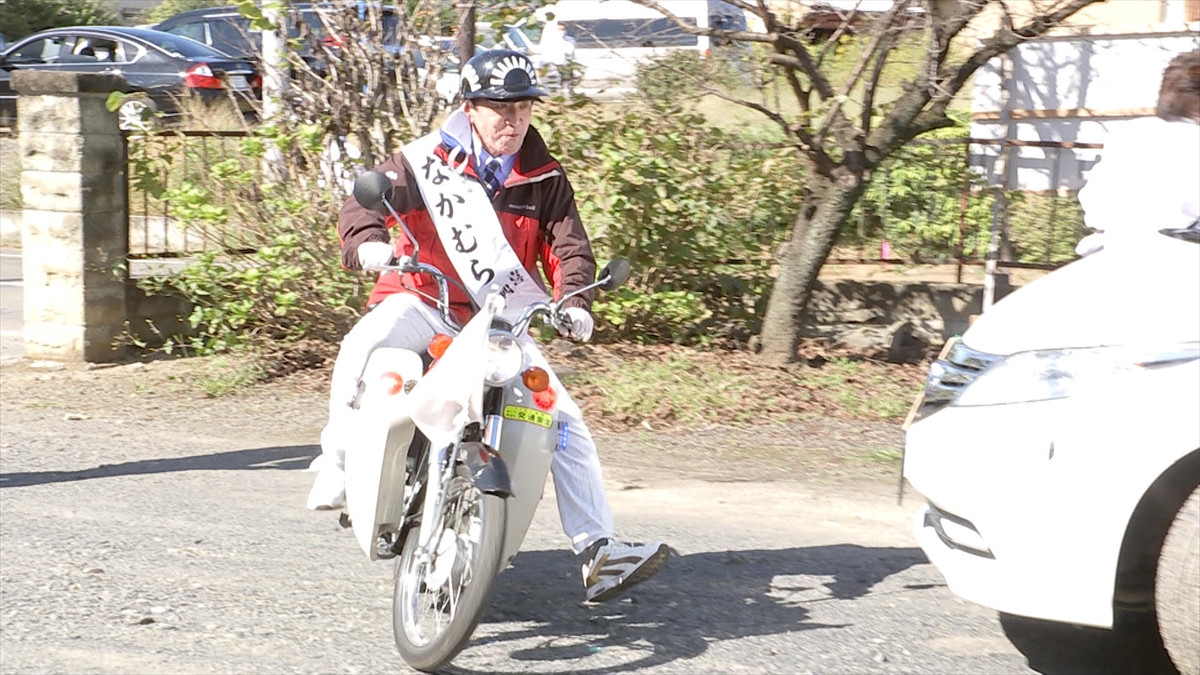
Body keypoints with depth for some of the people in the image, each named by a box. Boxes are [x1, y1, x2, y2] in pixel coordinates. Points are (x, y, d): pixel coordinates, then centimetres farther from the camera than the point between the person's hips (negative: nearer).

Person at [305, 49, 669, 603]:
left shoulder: (543, 178, 7)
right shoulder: (427, 159, -4)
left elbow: (568, 245, 2)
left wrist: (574, 301, -20)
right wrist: (367, 242, -39)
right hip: (421, 302, -3)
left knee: (566, 420, -9)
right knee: (363, 347, -36)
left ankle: (598, 551, -9)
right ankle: (338, 461, -15)